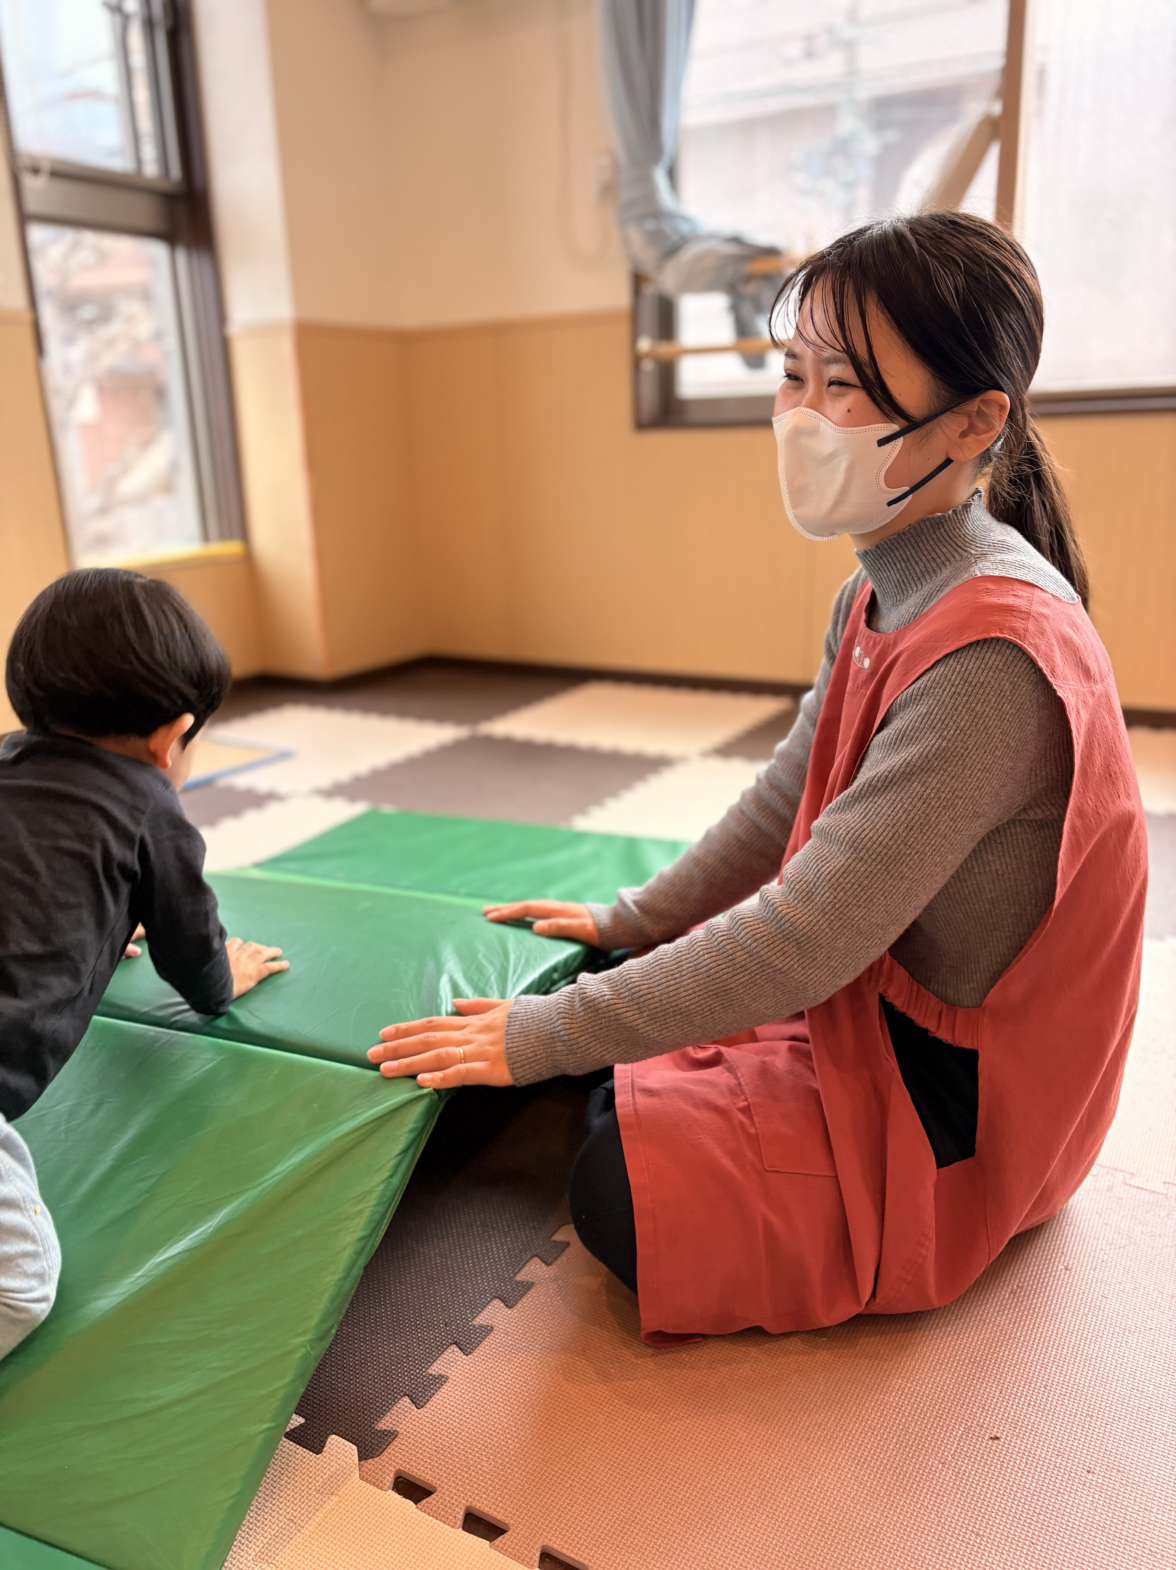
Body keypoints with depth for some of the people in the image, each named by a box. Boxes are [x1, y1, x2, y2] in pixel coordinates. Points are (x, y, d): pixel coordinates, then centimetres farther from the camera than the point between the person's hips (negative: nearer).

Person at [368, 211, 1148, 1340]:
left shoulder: (993, 660, -33)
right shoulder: (879, 593, -2)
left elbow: (808, 937, -32)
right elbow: (788, 797, 7)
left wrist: (545, 1036, -25)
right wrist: (632, 919, 8)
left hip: (961, 1087, -8)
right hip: (875, 987, 8)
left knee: (622, 1187, -12)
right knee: (629, 1067, 8)